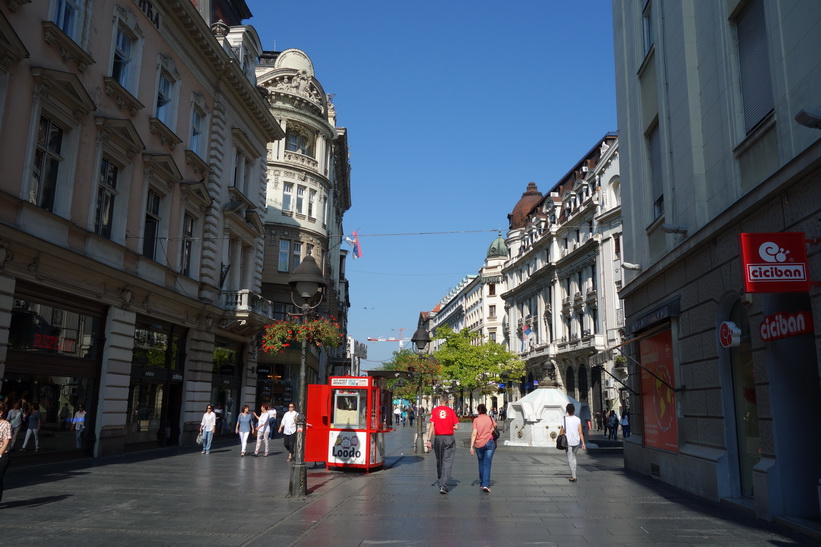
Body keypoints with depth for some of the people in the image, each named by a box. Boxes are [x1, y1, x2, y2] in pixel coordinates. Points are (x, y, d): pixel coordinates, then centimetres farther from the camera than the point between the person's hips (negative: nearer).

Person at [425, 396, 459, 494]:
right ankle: (443, 486, -12)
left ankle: (441, 484, 24)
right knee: (447, 462, -2)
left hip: (438, 438, 2)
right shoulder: (451, 411, -1)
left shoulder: (434, 410, 1)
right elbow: (456, 427, -2)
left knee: (439, 462, 15)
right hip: (449, 438, -1)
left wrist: (429, 440, -7)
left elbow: (431, 425, -6)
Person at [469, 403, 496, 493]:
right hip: (489, 442, -1)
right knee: (487, 464, -2)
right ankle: (485, 485, -15)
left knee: (481, 463, 19)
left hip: (479, 444, 1)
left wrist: (471, 446, -9)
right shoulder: (491, 419, 0)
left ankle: (482, 483, 29)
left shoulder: (476, 420, -3)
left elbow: (474, 433, -9)